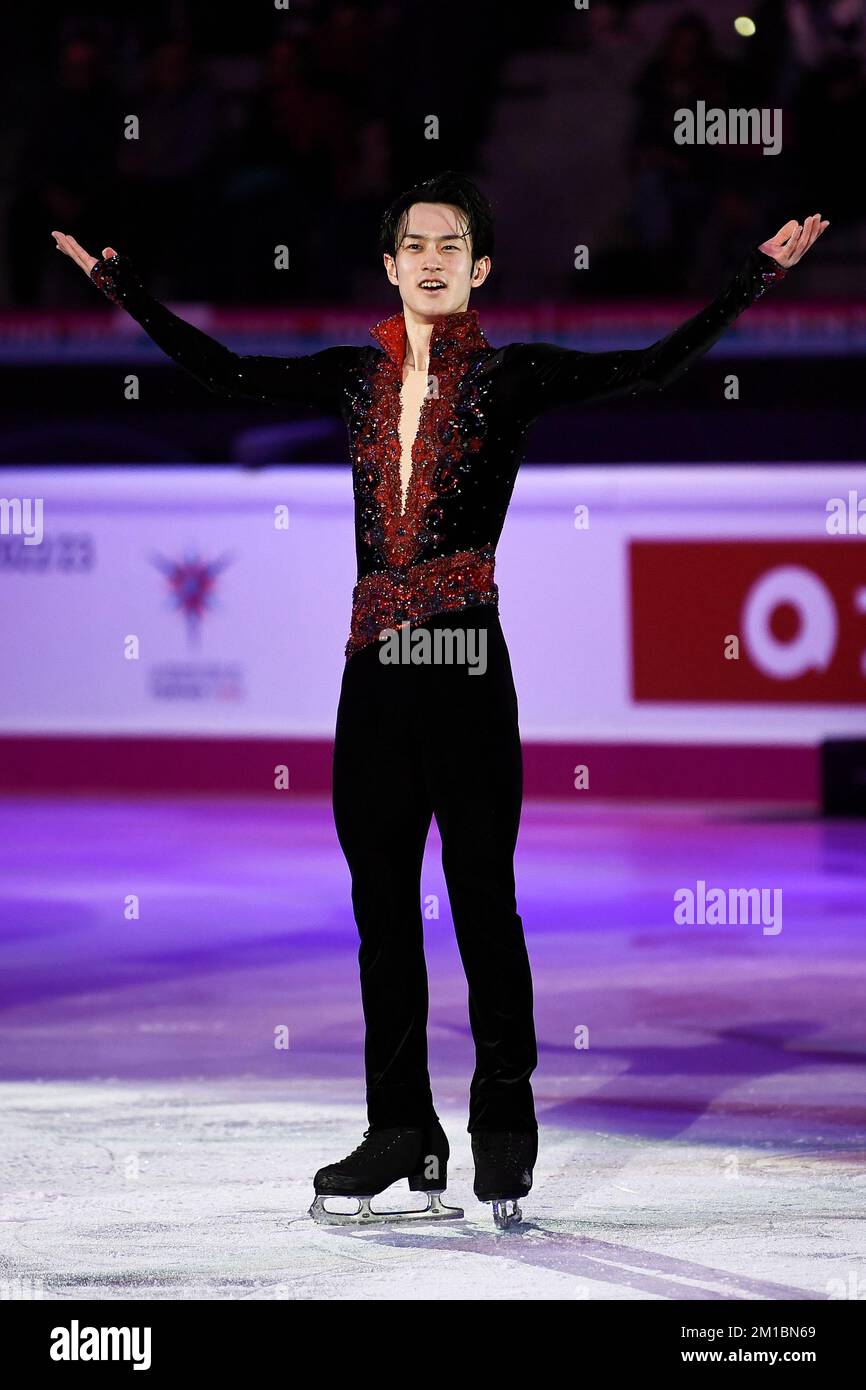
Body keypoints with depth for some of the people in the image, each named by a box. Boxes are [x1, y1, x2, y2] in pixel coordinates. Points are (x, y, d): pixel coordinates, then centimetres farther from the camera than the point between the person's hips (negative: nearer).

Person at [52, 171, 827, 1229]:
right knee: (382, 902, 6)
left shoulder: (513, 377, 1)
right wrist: (122, 286, 23)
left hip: (468, 666, -4)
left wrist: (759, 272, -11)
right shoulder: (356, 377, 13)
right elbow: (224, 372, 20)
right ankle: (402, 1133, 13)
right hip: (376, 669, 4)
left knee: (483, 896, -2)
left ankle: (503, 1131, 7)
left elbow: (656, 366, -5)